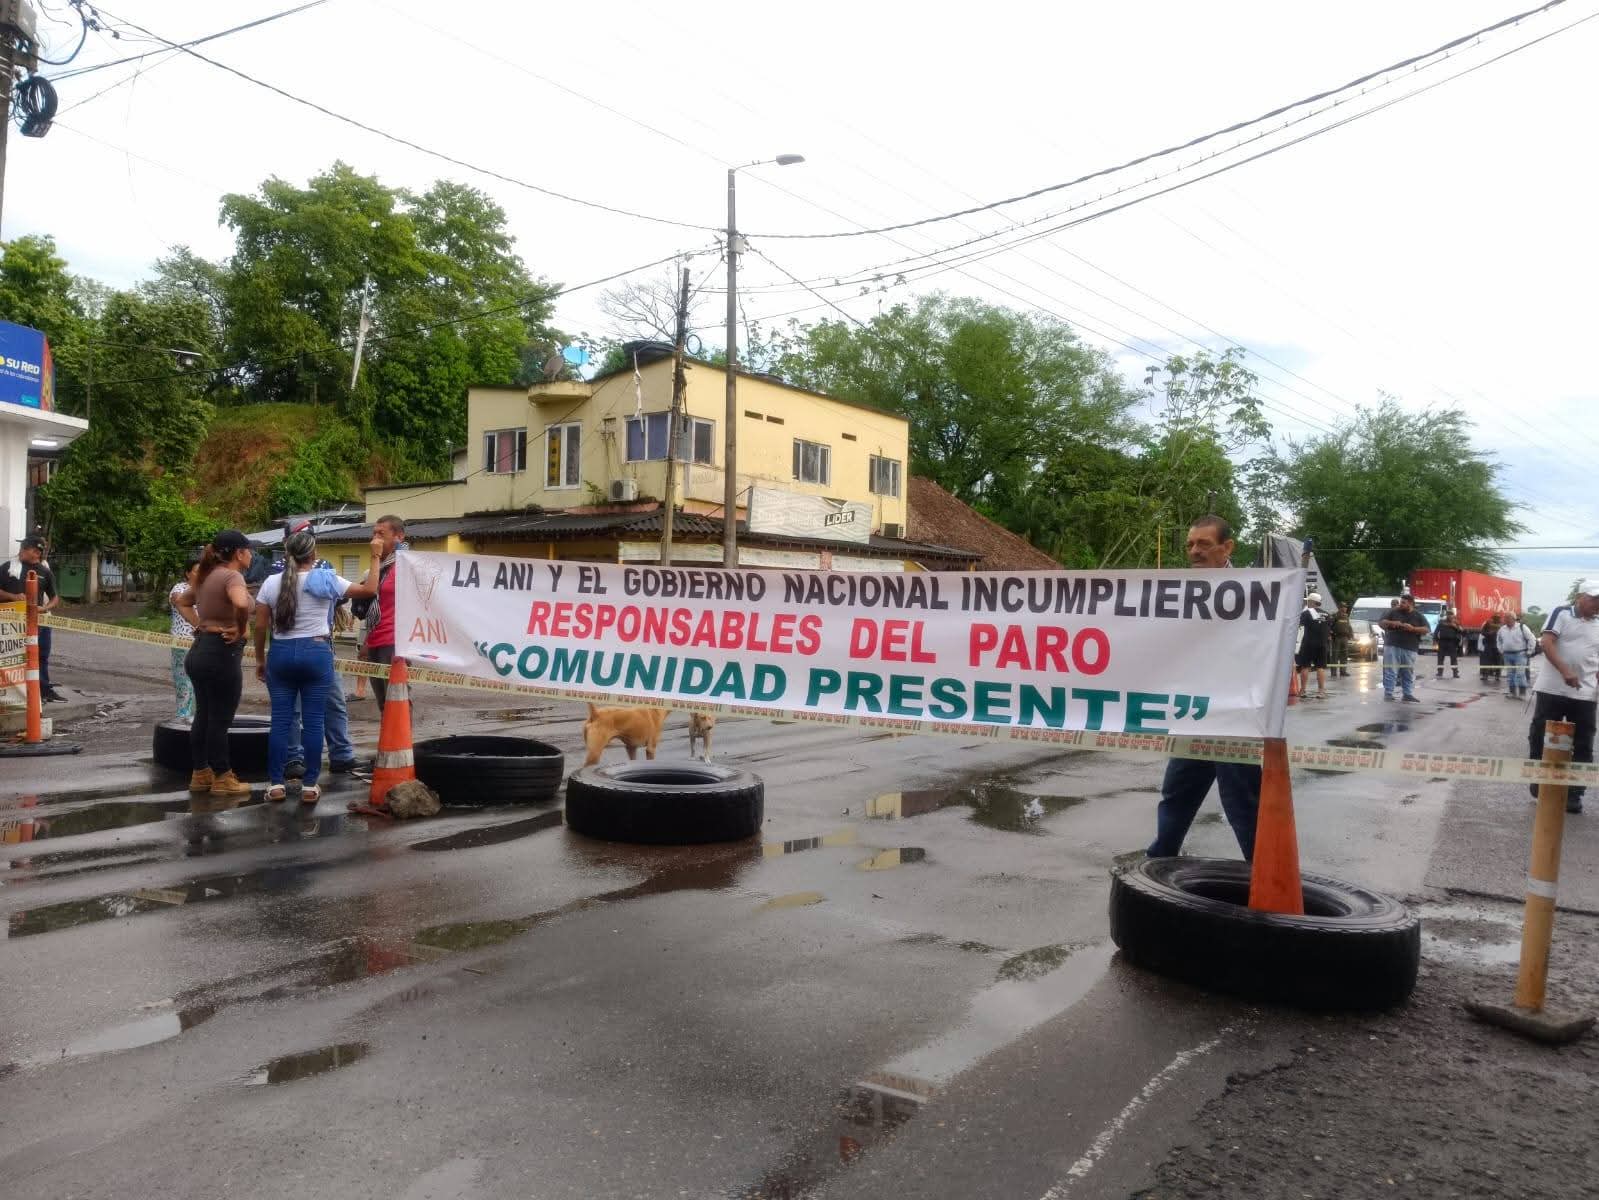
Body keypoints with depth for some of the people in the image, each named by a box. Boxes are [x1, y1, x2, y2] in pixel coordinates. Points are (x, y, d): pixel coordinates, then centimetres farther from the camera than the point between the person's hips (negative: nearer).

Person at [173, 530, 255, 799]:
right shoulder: (232, 576, -15)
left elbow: (181, 601, 28)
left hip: (200, 651, 9)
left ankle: (200, 774, 24)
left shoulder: (208, 576, 13)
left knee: (203, 716, 16)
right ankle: (222, 779, 6)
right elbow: (241, 604, -36)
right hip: (221, 654, -9)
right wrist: (239, 630, -20)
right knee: (220, 720, -1)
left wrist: (199, 625, 15)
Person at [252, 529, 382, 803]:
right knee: (313, 721, 2)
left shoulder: (271, 583, 2)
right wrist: (376, 557, 10)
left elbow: (260, 627, 4)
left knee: (280, 719, 7)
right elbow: (369, 590, 1)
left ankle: (276, 783, 10)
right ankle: (310, 785, 5)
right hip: (316, 652, -2)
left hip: (281, 653, 2)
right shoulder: (325, 580, -4)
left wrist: (260, 660, 15)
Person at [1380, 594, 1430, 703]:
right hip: (1392, 646, -1)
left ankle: (1408, 695, 10)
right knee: (1390, 671, -5)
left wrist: (1413, 628, -14)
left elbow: (1426, 630, 1)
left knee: (1408, 673, 5)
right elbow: (1382, 623, 11)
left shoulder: (1418, 616, 8)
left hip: (1409, 649, 1)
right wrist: (1392, 623, -9)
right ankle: (1388, 693, -4)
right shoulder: (1394, 613, 10)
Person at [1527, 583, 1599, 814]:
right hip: (1553, 689, -4)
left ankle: (1574, 794, 11)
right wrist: (1565, 671, -24)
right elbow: (1546, 643, -13)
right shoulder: (1562, 613, -4)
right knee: (1540, 737, 5)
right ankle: (1538, 783, 22)